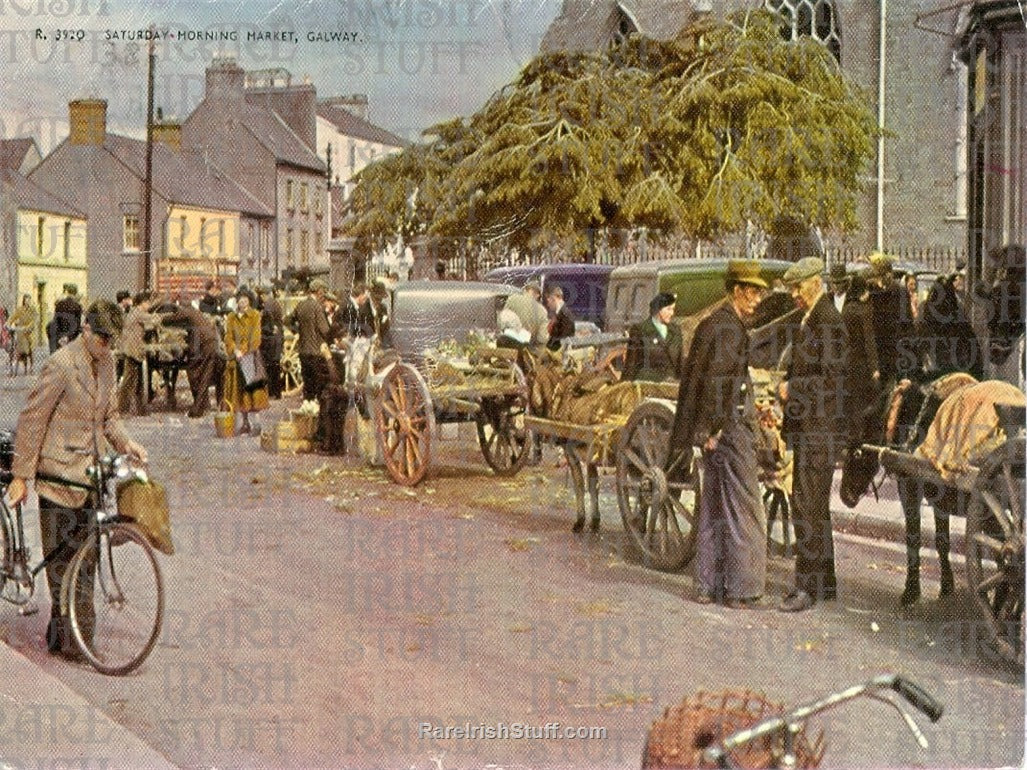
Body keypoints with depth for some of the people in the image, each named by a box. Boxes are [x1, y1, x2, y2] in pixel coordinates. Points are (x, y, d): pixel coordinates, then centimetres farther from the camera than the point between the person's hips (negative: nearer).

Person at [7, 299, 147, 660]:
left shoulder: (106, 362, 10)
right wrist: (20, 476, -11)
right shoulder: (62, 364, -15)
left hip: (88, 473, 8)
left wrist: (125, 442, 0)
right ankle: (75, 639, 4)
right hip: (58, 474, -8)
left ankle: (60, 635, 23)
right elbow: (31, 419, -12)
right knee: (63, 560, -3)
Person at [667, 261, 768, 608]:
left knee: (713, 508, 12)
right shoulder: (729, 327, -14)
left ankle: (709, 585, 17)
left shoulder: (712, 323, 15)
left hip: (717, 427, 10)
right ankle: (741, 589, 0)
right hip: (730, 427, -10)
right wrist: (713, 428, -19)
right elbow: (715, 380, -20)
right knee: (743, 508, -4)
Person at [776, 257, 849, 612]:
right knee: (814, 508, 15)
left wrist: (792, 388, -13)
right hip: (808, 431, 10)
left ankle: (808, 586, -3)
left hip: (821, 431, -10)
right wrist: (787, 387, 8)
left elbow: (831, 379, -20)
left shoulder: (829, 322, -15)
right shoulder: (808, 320, 17)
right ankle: (825, 582, 24)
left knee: (807, 508, -9)